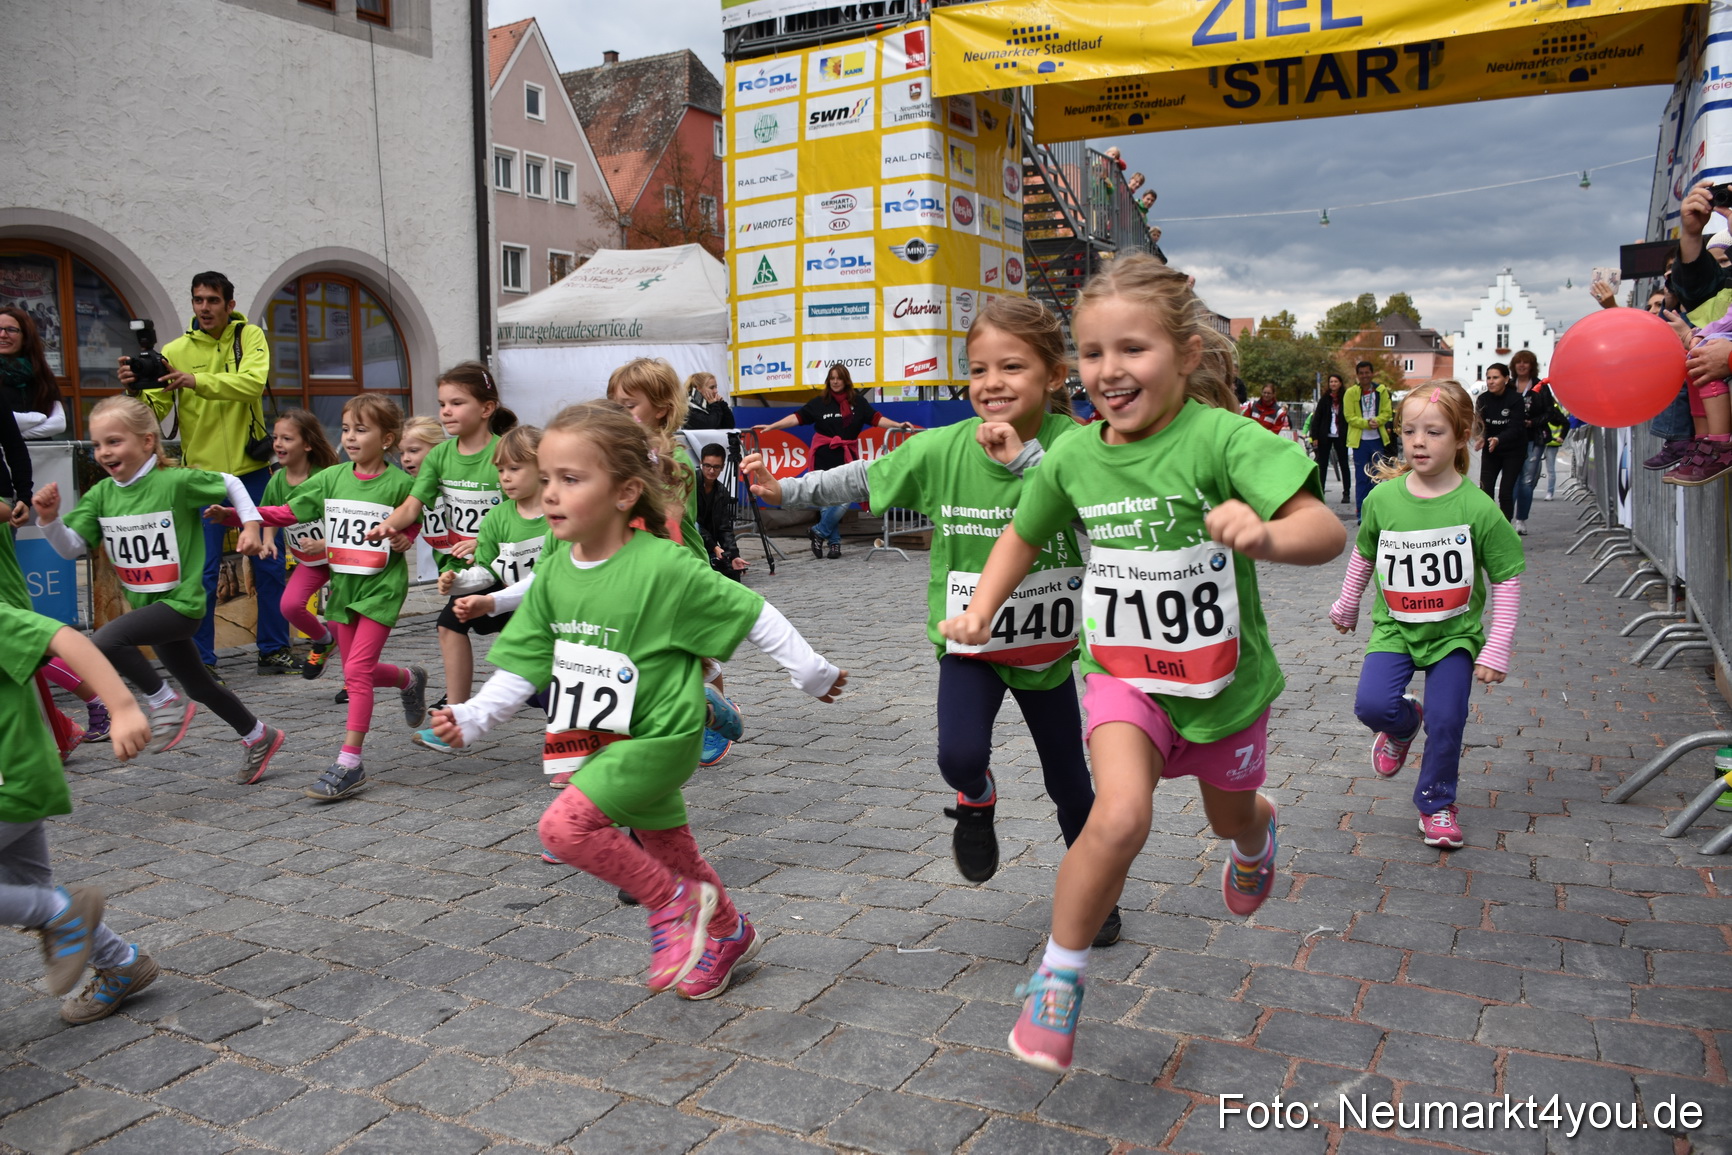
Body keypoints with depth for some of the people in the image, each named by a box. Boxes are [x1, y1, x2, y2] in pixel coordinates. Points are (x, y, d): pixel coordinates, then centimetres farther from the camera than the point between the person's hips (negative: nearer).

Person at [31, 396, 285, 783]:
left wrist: (250, 523, -7)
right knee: (199, 685, 17)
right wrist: (49, 518, -18)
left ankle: (166, 703, -7)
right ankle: (258, 737, 35)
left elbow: (230, 483, -1)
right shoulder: (101, 494, 2)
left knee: (104, 641, -27)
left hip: (180, 602, -8)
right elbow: (71, 547, -1)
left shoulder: (177, 482, -15)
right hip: (146, 605, 8)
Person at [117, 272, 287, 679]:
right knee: (203, 572, 0)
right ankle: (201, 659, 10)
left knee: (269, 564, 7)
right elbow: (153, 412, -4)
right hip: (203, 473, 0)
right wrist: (137, 390, -25)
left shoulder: (250, 337, 0)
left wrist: (198, 380, -34)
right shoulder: (176, 350, 1)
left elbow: (252, 383, -20)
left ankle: (274, 650, 19)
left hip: (251, 470, 0)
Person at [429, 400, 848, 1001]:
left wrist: (814, 674, -5)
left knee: (565, 823, -20)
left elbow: (753, 615, -14)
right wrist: (472, 716, -11)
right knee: (666, 847, 20)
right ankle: (727, 933, 44)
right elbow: (524, 663, 2)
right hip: (601, 737, 7)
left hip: (659, 734, -7)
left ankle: (676, 901, 1)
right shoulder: (554, 571, -4)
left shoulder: (664, 567, -23)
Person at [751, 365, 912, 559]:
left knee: (844, 500, -12)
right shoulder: (820, 402, 3)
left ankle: (820, 532, 5)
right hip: (824, 457, 0)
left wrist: (897, 425, -13)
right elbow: (797, 417, -1)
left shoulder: (857, 401, 5)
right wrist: (771, 426, -9)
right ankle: (834, 541, 10)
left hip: (847, 458, 0)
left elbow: (875, 418, 0)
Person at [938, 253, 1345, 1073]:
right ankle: (1057, 979, -2)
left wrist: (1268, 535, -54)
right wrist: (981, 608, -2)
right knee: (1121, 817, -25)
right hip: (1125, 671, 1)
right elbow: (1023, 534, 10)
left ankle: (1258, 832, 66)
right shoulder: (1072, 457, -9)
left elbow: (1326, 529, -33)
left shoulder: (1220, 437, -24)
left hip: (1224, 676, -1)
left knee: (1230, 817, 25)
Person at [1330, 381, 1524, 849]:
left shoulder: (1477, 508, -14)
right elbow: (1363, 555, 11)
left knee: (1446, 723, -3)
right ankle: (1404, 724, 20)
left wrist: (1496, 649, -11)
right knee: (1372, 704, -17)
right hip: (1394, 627, 1)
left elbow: (1507, 581, -8)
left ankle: (1437, 803, 24)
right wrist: (1346, 606, 21)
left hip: (1455, 632, -1)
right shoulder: (1383, 499, -7)